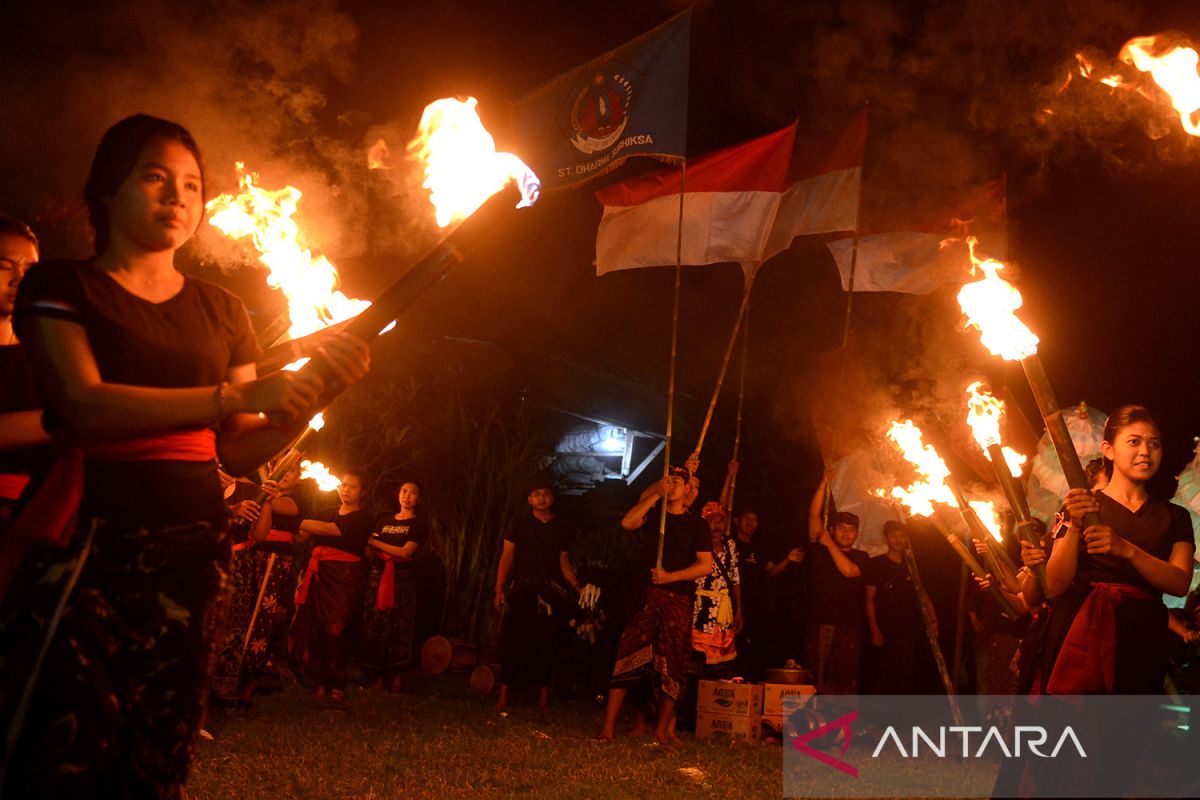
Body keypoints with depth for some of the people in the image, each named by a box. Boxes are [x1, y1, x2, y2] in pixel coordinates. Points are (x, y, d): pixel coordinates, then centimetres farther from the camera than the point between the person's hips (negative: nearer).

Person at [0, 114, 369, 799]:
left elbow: (240, 453, 13)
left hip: (191, 546, 3)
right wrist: (235, 395, -17)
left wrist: (314, 392, -4)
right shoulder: (61, 287, 7)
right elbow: (85, 404, -11)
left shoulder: (223, 312, 18)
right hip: (86, 537, -3)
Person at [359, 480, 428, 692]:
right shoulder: (383, 519, 19)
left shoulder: (419, 523, 6)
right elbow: (370, 554, 17)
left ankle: (395, 679, 0)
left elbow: (406, 552, -8)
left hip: (402, 578, -4)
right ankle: (376, 678, 3)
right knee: (373, 626, -3)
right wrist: (369, 547, -7)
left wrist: (376, 542, -3)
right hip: (378, 577, 4)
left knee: (398, 627, -5)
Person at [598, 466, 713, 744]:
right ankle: (609, 726, -7)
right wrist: (655, 495, -10)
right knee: (628, 657, -7)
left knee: (672, 664, 1)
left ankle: (663, 729, 10)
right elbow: (627, 523, -7)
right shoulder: (652, 516, 14)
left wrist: (671, 576, -11)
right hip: (645, 595, 0)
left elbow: (705, 565, 1)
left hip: (678, 600, 0)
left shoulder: (696, 525, 9)